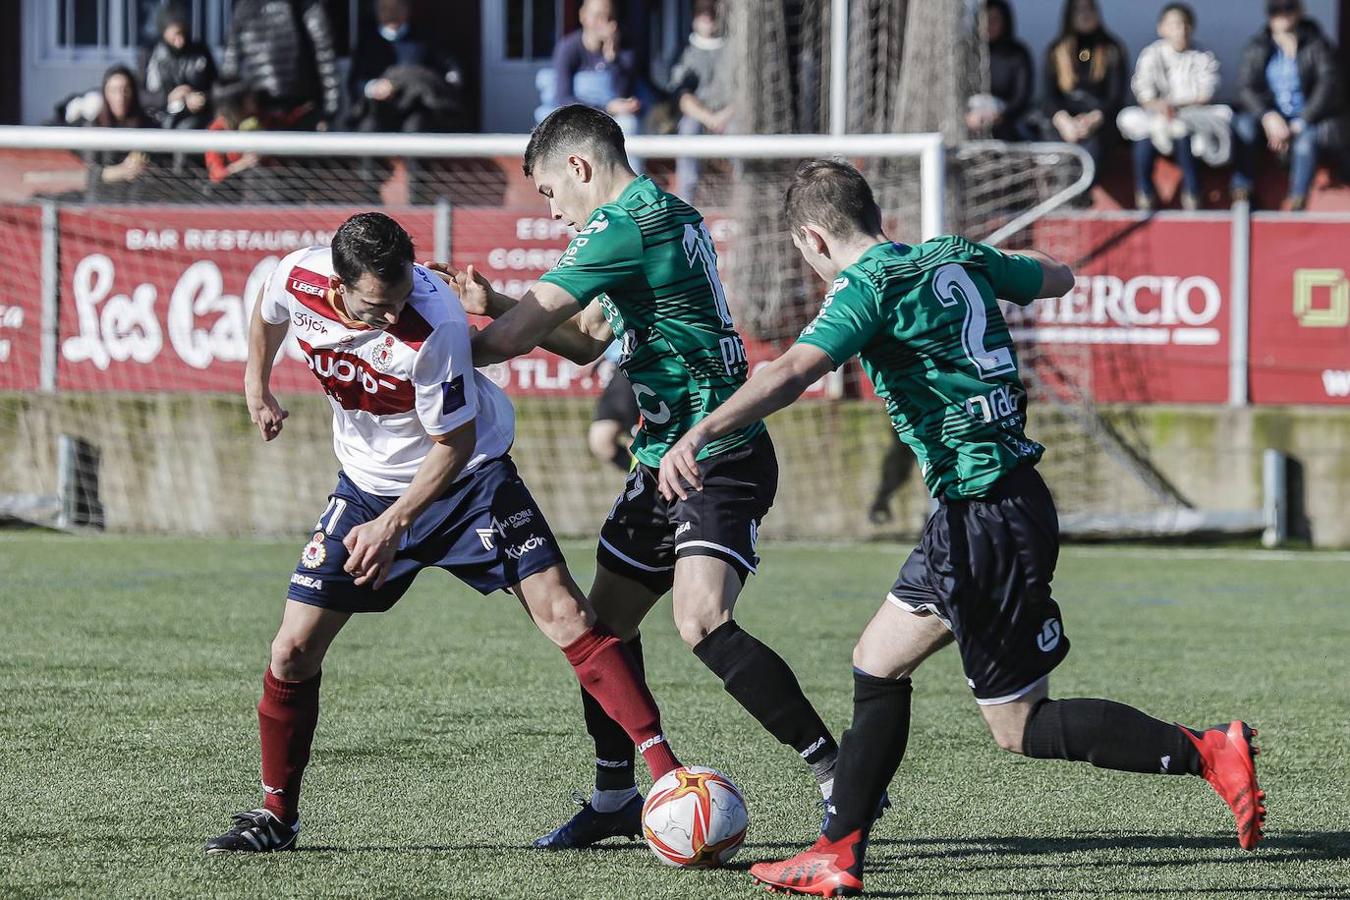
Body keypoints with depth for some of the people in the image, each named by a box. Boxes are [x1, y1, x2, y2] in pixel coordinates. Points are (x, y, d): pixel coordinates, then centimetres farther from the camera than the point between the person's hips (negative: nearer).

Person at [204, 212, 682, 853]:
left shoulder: (433, 326, -33)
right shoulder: (298, 279, -19)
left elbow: (454, 442, -21)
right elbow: (267, 314, 9)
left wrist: (393, 525, -24)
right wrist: (257, 386, 14)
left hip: (467, 479, -4)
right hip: (368, 486, 4)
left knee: (562, 613, -18)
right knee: (293, 652, -3)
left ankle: (666, 773, -17)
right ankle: (276, 816, 16)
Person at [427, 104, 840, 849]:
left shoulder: (624, 226, -16)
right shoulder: (665, 214, 15)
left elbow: (517, 335, -13)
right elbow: (588, 341, 24)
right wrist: (496, 303, 13)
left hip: (719, 462, -11)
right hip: (666, 460, 11)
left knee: (702, 623, -25)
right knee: (607, 620, 14)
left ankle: (839, 779, -23)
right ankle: (614, 798, 28)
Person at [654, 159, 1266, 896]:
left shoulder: (868, 289, -13)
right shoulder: (957, 258, 10)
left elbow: (792, 373, -30)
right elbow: (1057, 278, 28)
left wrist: (698, 436, -40)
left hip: (985, 522, -9)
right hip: (1006, 498, 9)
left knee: (1020, 728, 0)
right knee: (876, 664, 16)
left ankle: (1207, 755, -7)